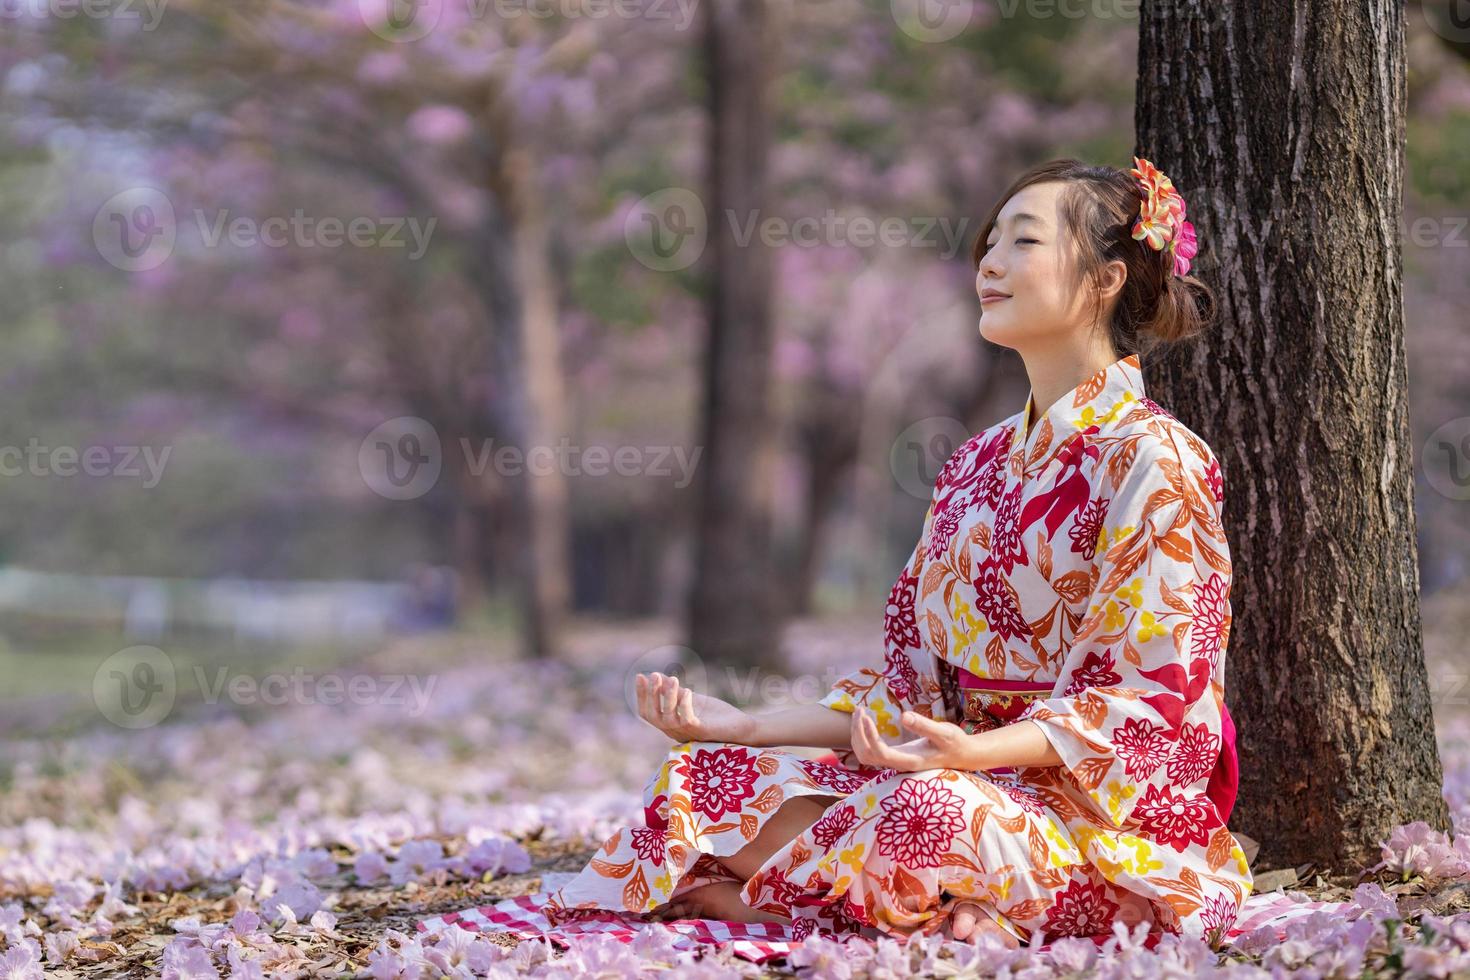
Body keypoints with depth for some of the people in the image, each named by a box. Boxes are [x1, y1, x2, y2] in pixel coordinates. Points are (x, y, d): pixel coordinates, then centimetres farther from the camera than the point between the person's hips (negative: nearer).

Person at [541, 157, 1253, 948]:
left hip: (1111, 815, -7)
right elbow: (913, 678, 15)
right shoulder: (980, 463, 17)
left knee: (926, 811, -39)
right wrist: (745, 727, 4)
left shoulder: (1154, 461, -8)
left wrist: (973, 753, -30)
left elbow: (1148, 702, -15)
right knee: (702, 780, -10)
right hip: (973, 780, 7)